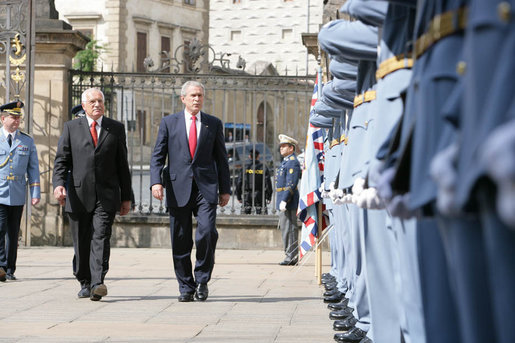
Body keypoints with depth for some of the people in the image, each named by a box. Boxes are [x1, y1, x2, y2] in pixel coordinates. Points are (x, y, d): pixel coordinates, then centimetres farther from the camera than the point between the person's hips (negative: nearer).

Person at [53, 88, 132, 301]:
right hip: (78, 195, 1)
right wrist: (58, 183, -15)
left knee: (101, 238, -15)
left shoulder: (116, 129, 10)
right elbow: (61, 160, 4)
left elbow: (122, 165, 12)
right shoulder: (71, 128, 10)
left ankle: (98, 283, -24)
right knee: (81, 243, 7)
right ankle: (85, 283, 21)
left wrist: (126, 197, 10)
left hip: (106, 196, -1)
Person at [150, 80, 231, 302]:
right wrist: (156, 181, -9)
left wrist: (225, 189, 9)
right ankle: (186, 287, 13)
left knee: (207, 233, -17)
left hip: (206, 187, 0)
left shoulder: (214, 124, 12)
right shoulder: (169, 122, 10)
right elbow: (158, 155, 7)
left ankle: (202, 280, 2)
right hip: (179, 188, 1)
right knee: (180, 241, 2)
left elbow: (221, 158, 14)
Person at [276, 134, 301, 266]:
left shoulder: (292, 162, -13)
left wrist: (284, 200, -25)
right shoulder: (285, 161, 20)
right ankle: (290, 255, 14)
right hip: (283, 200, 11)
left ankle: (292, 256, -9)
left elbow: (291, 184, -20)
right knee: (285, 228, 11)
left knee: (289, 228, -10)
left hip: (288, 200, -11)